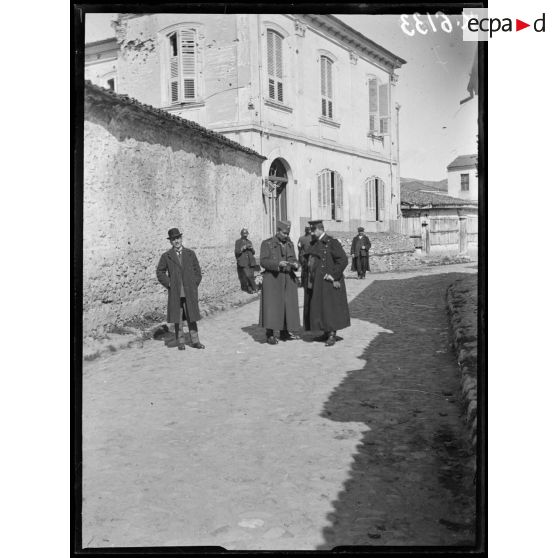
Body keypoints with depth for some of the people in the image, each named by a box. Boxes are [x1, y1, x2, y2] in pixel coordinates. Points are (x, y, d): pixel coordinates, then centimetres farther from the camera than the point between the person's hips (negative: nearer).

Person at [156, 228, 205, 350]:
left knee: (191, 317, 6)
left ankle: (195, 341, 14)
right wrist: (169, 285, -3)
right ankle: (180, 342, 12)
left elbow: (197, 271, 12)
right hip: (175, 293, -1)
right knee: (177, 318, 2)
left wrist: (194, 285, 3)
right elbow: (160, 272, 7)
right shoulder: (166, 256, 2)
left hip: (190, 293, 1)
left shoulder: (190, 254, 7)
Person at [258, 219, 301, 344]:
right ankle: (270, 334, -4)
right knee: (272, 305, -8)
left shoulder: (290, 244, 13)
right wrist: (277, 264, -22)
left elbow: (293, 260, 14)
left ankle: (284, 333, 14)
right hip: (272, 279, -5)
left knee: (288, 305, 5)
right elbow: (263, 261, -8)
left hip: (288, 279, 5)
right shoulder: (267, 244, -1)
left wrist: (295, 264, -10)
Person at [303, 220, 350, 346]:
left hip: (327, 282, -8)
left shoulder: (332, 242, -12)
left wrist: (333, 275, -19)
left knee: (330, 307, -5)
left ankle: (332, 335, 0)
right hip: (315, 282, 8)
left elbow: (343, 260, -17)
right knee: (317, 307, 10)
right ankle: (326, 333, 20)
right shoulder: (314, 244, 12)